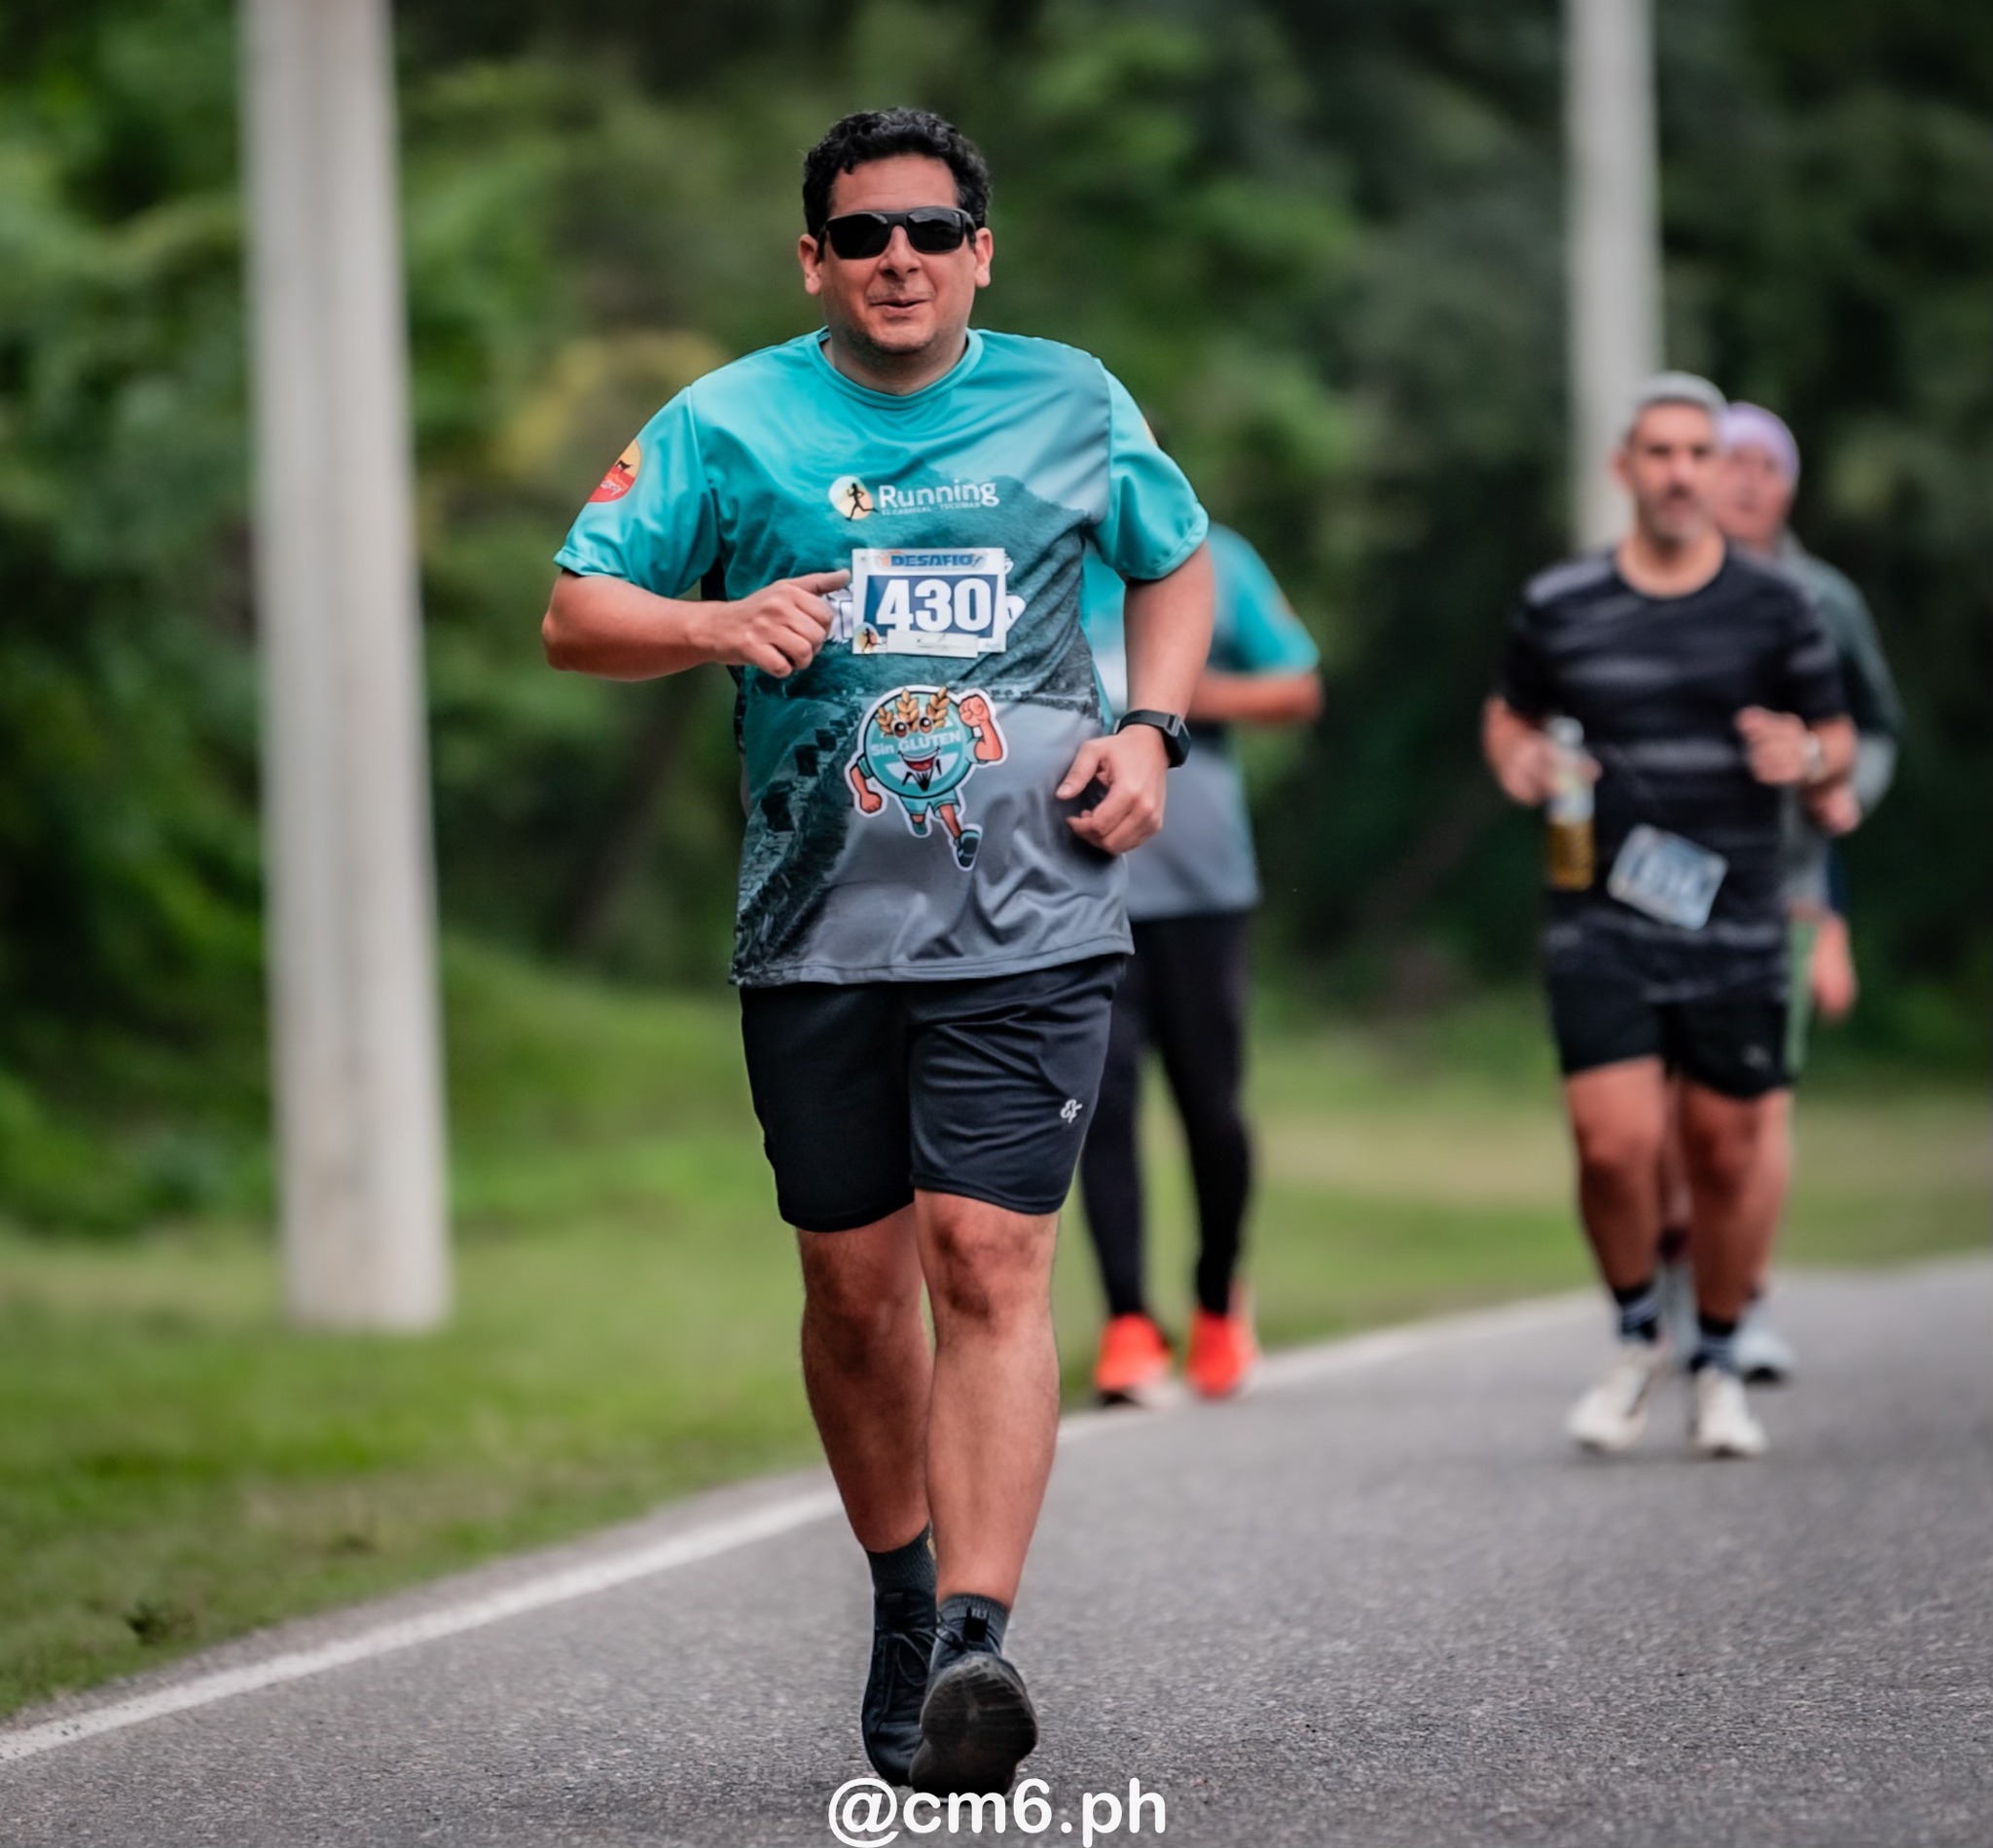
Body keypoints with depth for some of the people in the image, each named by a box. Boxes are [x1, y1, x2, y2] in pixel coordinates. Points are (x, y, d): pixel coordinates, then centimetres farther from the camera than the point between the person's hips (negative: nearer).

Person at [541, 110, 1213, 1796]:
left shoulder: (1073, 404, 9)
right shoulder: (728, 424, 5)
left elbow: (1178, 563, 25)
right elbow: (575, 615, 5)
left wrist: (1150, 731, 8)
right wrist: (721, 624, -15)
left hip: (1027, 916, -1)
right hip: (818, 929, 1)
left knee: (989, 1261, -14)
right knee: (854, 1281, 8)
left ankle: (976, 1641, -21)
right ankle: (902, 1589, 30)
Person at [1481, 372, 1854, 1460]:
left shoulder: (1773, 608, 4)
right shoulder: (1559, 607, 5)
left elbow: (1838, 741, 10)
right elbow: (1510, 714, 20)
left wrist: (1807, 759, -13)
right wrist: (1517, 760, -3)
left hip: (1734, 924, 0)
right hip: (1599, 923, 0)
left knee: (1727, 1151, 4)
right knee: (1615, 1143, -11)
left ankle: (1717, 1364, 24)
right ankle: (1636, 1337, 15)